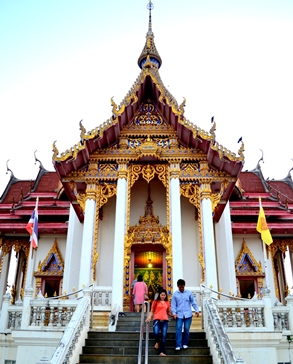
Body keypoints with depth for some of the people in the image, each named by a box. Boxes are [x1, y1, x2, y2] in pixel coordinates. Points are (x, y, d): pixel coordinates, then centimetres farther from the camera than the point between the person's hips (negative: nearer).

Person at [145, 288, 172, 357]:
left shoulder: (167, 303, 15)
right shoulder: (155, 302, 7)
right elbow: (152, 311, 9)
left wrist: (173, 315, 5)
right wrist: (149, 318, -6)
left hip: (164, 320, 3)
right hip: (157, 320, -3)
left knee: (164, 336, -3)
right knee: (156, 333, -23)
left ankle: (162, 352, 4)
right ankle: (157, 342, 11)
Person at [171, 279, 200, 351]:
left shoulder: (189, 293, 4)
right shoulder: (175, 294, 2)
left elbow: (193, 302, 8)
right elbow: (173, 305, 1)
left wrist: (196, 310, 1)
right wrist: (174, 313, -10)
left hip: (188, 314, 1)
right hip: (179, 315, -1)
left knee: (186, 329, 3)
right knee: (178, 329, -9)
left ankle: (185, 343, 19)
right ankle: (178, 345, -6)